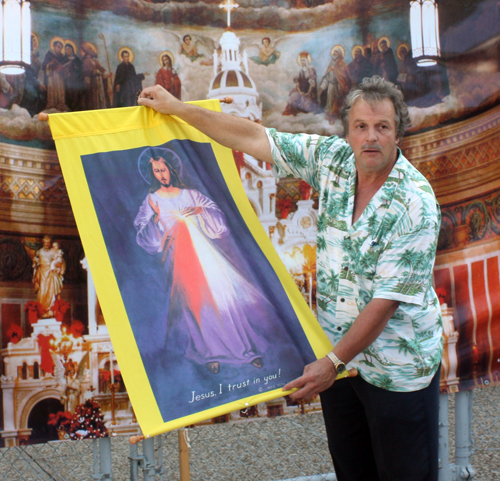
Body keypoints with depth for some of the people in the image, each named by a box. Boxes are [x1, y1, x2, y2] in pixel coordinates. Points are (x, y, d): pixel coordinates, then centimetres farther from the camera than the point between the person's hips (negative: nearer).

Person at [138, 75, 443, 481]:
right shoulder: (334, 159, -4)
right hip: (339, 350, 5)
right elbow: (254, 139, 1)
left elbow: (388, 297, -22)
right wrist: (177, 108, 2)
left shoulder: (415, 203, -21)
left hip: (397, 369, -5)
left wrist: (334, 362, -22)